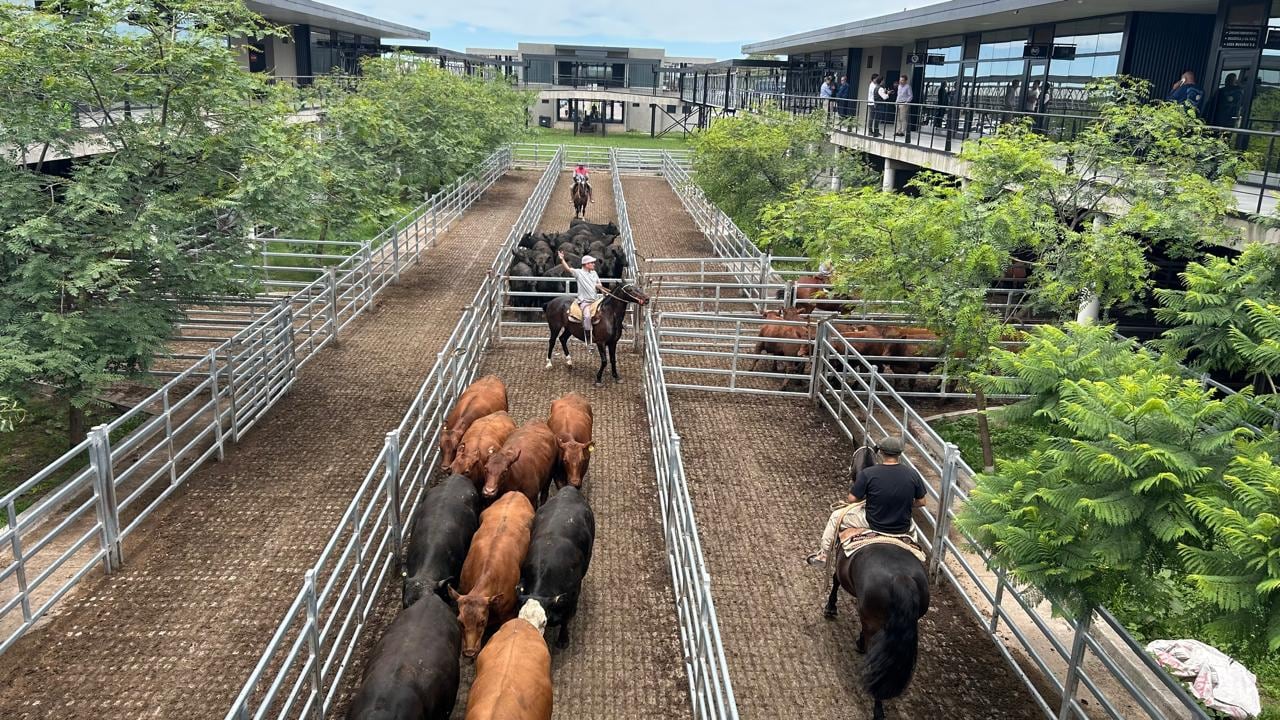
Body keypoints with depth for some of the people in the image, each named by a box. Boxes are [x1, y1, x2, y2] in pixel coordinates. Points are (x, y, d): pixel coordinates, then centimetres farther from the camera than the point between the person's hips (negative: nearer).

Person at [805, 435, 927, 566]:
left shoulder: (867, 474, -21)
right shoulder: (913, 475, -13)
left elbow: (852, 499, -11)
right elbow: (921, 502, -1)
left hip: (874, 523, -3)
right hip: (903, 528, 3)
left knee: (836, 516, 22)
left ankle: (822, 555, 35)